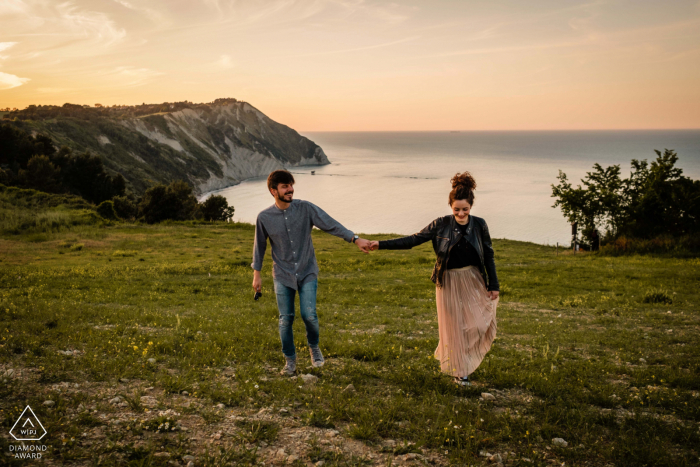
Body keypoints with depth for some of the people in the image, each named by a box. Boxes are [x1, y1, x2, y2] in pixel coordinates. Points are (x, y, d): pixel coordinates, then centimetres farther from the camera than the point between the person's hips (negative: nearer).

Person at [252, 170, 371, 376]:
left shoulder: (305, 208, -8)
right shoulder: (264, 218, -6)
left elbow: (331, 224, -15)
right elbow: (259, 246, 6)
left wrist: (355, 239, -26)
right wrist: (257, 274, 8)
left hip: (307, 272, 0)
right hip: (282, 275, 1)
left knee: (309, 314, -11)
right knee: (286, 319, 2)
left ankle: (314, 347, 20)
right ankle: (290, 360, 22)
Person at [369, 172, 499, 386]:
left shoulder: (479, 225, -3)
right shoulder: (441, 225, -8)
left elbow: (488, 256, 4)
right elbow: (413, 240, -6)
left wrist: (493, 284, 3)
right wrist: (381, 244, -13)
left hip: (474, 280, 2)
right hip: (449, 283, -2)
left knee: (479, 324, -1)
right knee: (453, 326, 5)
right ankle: (459, 370, 22)